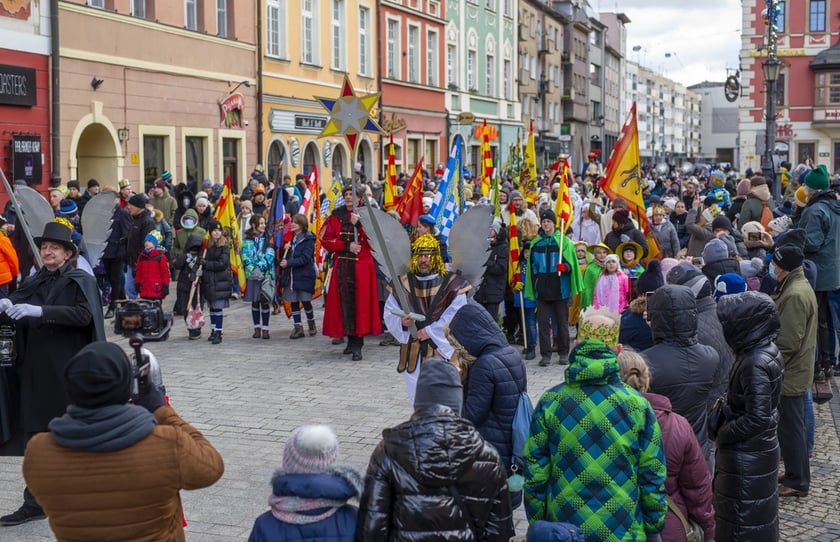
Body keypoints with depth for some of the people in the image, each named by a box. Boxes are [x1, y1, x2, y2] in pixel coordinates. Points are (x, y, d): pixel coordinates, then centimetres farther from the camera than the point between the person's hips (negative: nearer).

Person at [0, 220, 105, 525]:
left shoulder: (80, 281, -3)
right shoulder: (33, 283, 11)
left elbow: (84, 315, -20)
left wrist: (40, 311, -28)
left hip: (69, 371, -4)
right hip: (35, 371, 4)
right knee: (36, 435, 4)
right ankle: (35, 503, 9)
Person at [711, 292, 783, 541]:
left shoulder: (755, 363, -27)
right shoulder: (767, 350, 1)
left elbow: (757, 419, -28)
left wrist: (721, 433, -15)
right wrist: (725, 405, 3)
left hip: (746, 456, -9)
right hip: (761, 448, 9)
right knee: (759, 516, 21)